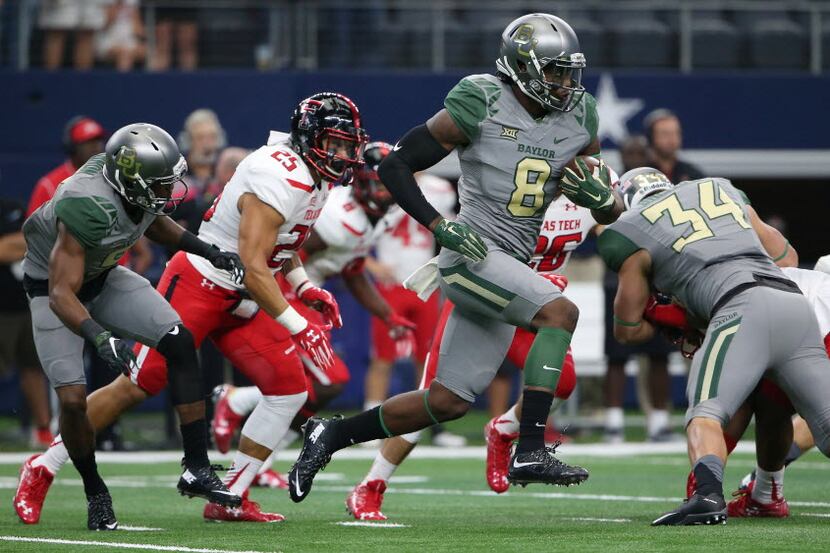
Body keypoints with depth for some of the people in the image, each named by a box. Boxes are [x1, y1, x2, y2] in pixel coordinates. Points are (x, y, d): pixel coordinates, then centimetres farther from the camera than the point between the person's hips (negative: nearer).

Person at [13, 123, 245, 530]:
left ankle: (196, 470, -5)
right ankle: (95, 494, 10)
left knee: (180, 343, -9)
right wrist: (99, 337, -52)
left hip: (104, 279, 7)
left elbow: (152, 221, 11)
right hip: (54, 286, -7)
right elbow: (61, 295, -38)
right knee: (73, 399, -16)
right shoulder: (88, 210, -40)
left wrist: (207, 252, 2)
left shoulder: (141, 189, -17)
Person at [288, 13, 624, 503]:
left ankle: (331, 435, 23)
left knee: (448, 402, 7)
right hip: (470, 255, -7)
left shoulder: (580, 118, 7)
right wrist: (439, 226, -16)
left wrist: (598, 195, -9)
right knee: (560, 312, -28)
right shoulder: (480, 104, -10)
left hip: (511, 268, 7)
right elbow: (396, 167, -4)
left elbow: (613, 213, 15)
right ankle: (531, 450, -29)